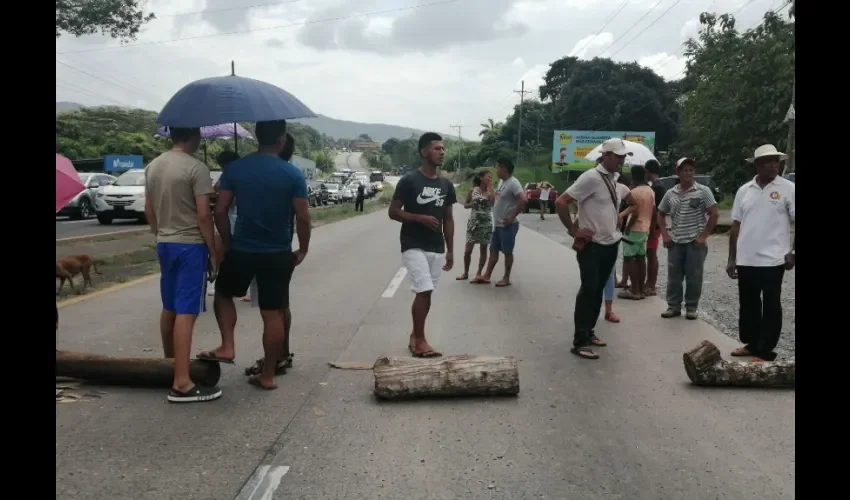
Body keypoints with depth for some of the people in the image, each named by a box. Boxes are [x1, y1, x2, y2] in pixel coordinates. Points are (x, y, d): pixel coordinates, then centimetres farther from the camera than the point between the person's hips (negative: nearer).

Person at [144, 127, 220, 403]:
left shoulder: (153, 166, 9)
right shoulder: (196, 168, -14)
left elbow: (149, 210, 14)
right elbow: (204, 214, -17)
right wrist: (213, 252, -11)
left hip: (164, 244, 8)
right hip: (190, 245, -8)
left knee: (169, 308, 19)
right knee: (186, 312, -10)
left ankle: (169, 363, 33)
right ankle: (182, 383, -11)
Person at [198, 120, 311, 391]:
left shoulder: (234, 169, -3)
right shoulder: (293, 174, -8)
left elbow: (220, 211, -3)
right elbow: (303, 217, -9)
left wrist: (227, 242, 10)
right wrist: (303, 249, 5)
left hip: (241, 250, 1)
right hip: (278, 253, 0)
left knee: (223, 294, 26)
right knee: (274, 312, 7)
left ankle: (227, 347, 13)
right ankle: (268, 375, 13)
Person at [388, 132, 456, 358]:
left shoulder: (446, 184, 9)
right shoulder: (409, 181, -9)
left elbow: (448, 219, 13)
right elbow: (393, 212, -7)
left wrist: (450, 250, 10)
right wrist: (421, 217, -20)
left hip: (436, 248, 6)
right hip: (413, 246, -6)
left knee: (425, 293, 10)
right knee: (424, 291, -13)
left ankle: (415, 336, 25)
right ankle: (420, 341, -2)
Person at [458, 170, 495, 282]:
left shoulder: (491, 191, 1)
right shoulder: (473, 190, 2)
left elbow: (493, 201, -20)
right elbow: (465, 205, 11)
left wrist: (490, 187, -13)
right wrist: (472, 204, -10)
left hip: (486, 222, 0)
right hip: (473, 222, 0)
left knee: (483, 249, 3)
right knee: (468, 249, -1)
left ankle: (478, 274, 10)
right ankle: (465, 272, 15)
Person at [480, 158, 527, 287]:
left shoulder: (513, 183, -18)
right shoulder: (501, 181, 11)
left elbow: (523, 200, -29)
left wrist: (512, 217, -24)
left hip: (507, 225, -9)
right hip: (498, 224, 9)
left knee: (507, 252, 1)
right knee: (493, 250, 12)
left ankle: (506, 279, 10)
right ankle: (487, 276, 18)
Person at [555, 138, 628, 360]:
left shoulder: (613, 178, 9)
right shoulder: (591, 178, -17)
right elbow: (561, 202, -21)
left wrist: (614, 227, 14)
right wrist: (573, 230, -17)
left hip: (611, 244, 8)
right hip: (591, 246, -8)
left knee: (598, 291, 14)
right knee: (588, 290, -8)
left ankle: (589, 332, 25)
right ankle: (580, 342, -3)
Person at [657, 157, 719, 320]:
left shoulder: (703, 191, -4)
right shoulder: (670, 194, 7)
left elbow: (714, 214, -6)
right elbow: (661, 214, 17)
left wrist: (703, 236, -10)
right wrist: (665, 234, 5)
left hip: (695, 242, -3)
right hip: (675, 242, 3)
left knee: (694, 277, 2)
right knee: (673, 276, 6)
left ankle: (691, 308, 13)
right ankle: (673, 306, 17)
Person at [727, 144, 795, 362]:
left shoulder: (788, 189, -4)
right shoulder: (744, 191, 7)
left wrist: (793, 252, -11)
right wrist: (731, 259, 9)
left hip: (772, 260, -4)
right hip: (746, 261, 4)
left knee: (771, 307, 3)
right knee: (748, 305, 14)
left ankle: (765, 351, 9)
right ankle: (751, 344, 28)